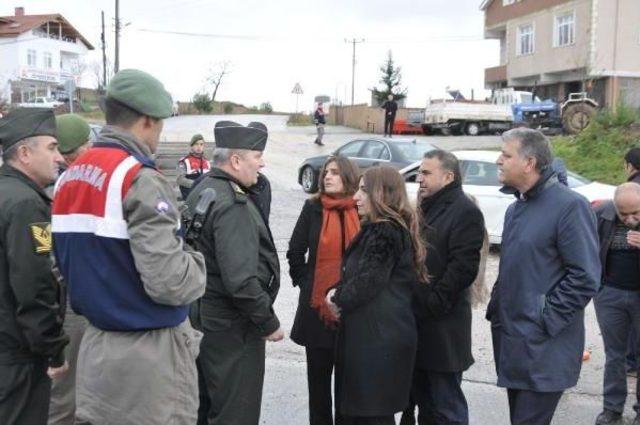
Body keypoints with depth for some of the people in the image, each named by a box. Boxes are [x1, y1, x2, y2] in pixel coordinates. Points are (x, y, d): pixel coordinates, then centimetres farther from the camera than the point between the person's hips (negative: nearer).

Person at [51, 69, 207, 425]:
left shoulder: (69, 179, 7)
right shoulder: (141, 180, -20)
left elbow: (67, 265, 15)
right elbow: (169, 282, -26)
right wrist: (197, 260, -7)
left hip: (95, 346, 8)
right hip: (149, 354, -8)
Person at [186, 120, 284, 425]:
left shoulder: (202, 191, 10)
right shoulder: (233, 205, -22)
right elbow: (241, 280, -28)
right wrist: (269, 323, -16)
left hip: (207, 316, 10)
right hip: (232, 325, -10)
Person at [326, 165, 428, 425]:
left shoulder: (383, 231, -16)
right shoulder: (395, 228, 16)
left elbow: (367, 281, -19)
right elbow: (356, 273, 19)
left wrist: (338, 299, -2)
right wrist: (339, 292, 2)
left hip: (377, 337, -10)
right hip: (381, 334, 10)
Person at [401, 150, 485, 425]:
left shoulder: (465, 212, -11)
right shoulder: (424, 208, 17)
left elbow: (462, 267, -19)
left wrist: (431, 305, -19)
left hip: (443, 326, -8)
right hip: (417, 320, 9)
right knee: (422, 398, 18)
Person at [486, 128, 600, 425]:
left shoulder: (570, 206, -14)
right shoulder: (516, 208, 14)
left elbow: (585, 278, -18)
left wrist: (544, 320, -17)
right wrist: (497, 308, 10)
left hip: (543, 350, -8)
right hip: (511, 341, 8)